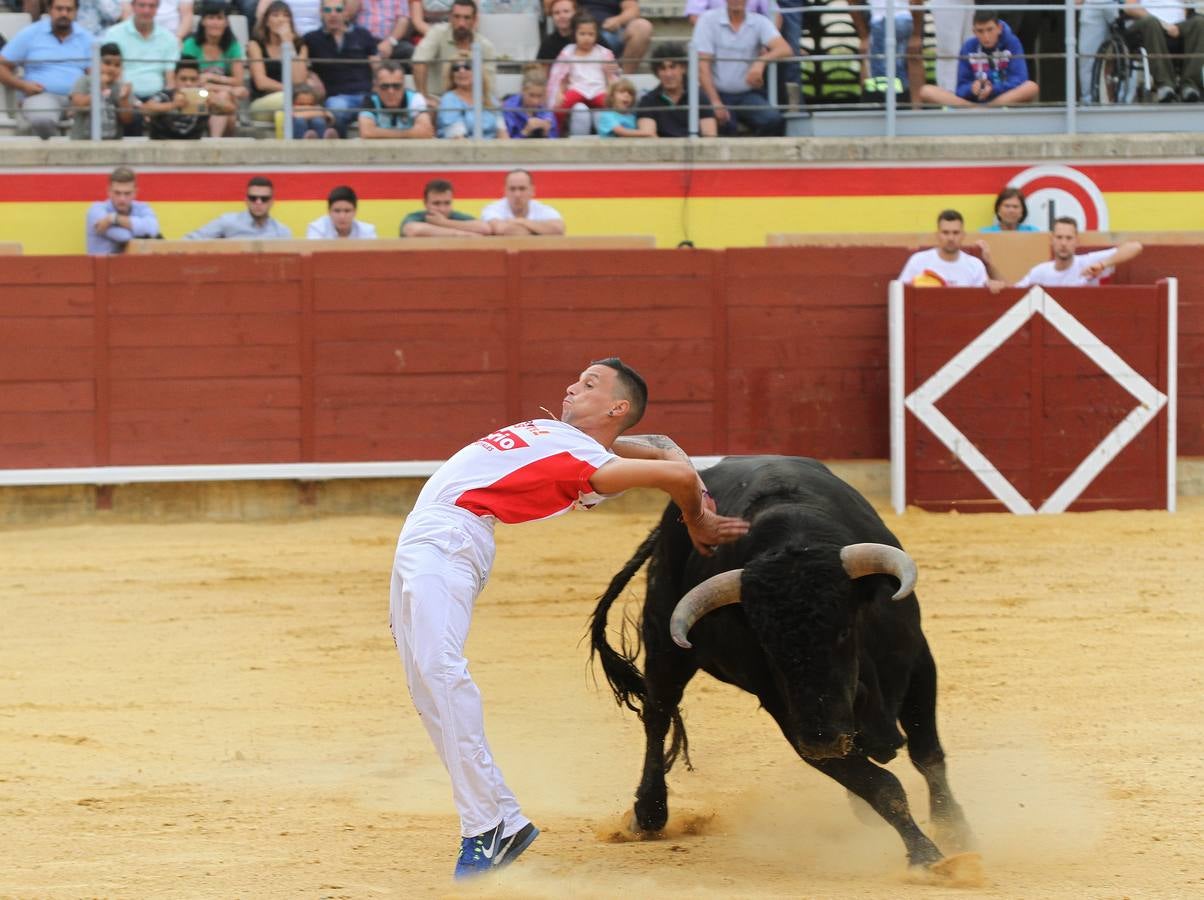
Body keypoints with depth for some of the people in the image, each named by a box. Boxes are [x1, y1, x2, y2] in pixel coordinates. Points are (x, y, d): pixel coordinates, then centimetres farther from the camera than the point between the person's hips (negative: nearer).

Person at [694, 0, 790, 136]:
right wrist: (716, 103, -18)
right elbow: (703, 66, -8)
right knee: (725, 125, -32)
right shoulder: (708, 19, -3)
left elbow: (784, 49, -13)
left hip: (748, 94, 2)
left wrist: (761, 62, -34)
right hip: (717, 93, -2)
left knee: (773, 120, -26)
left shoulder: (759, 22, 3)